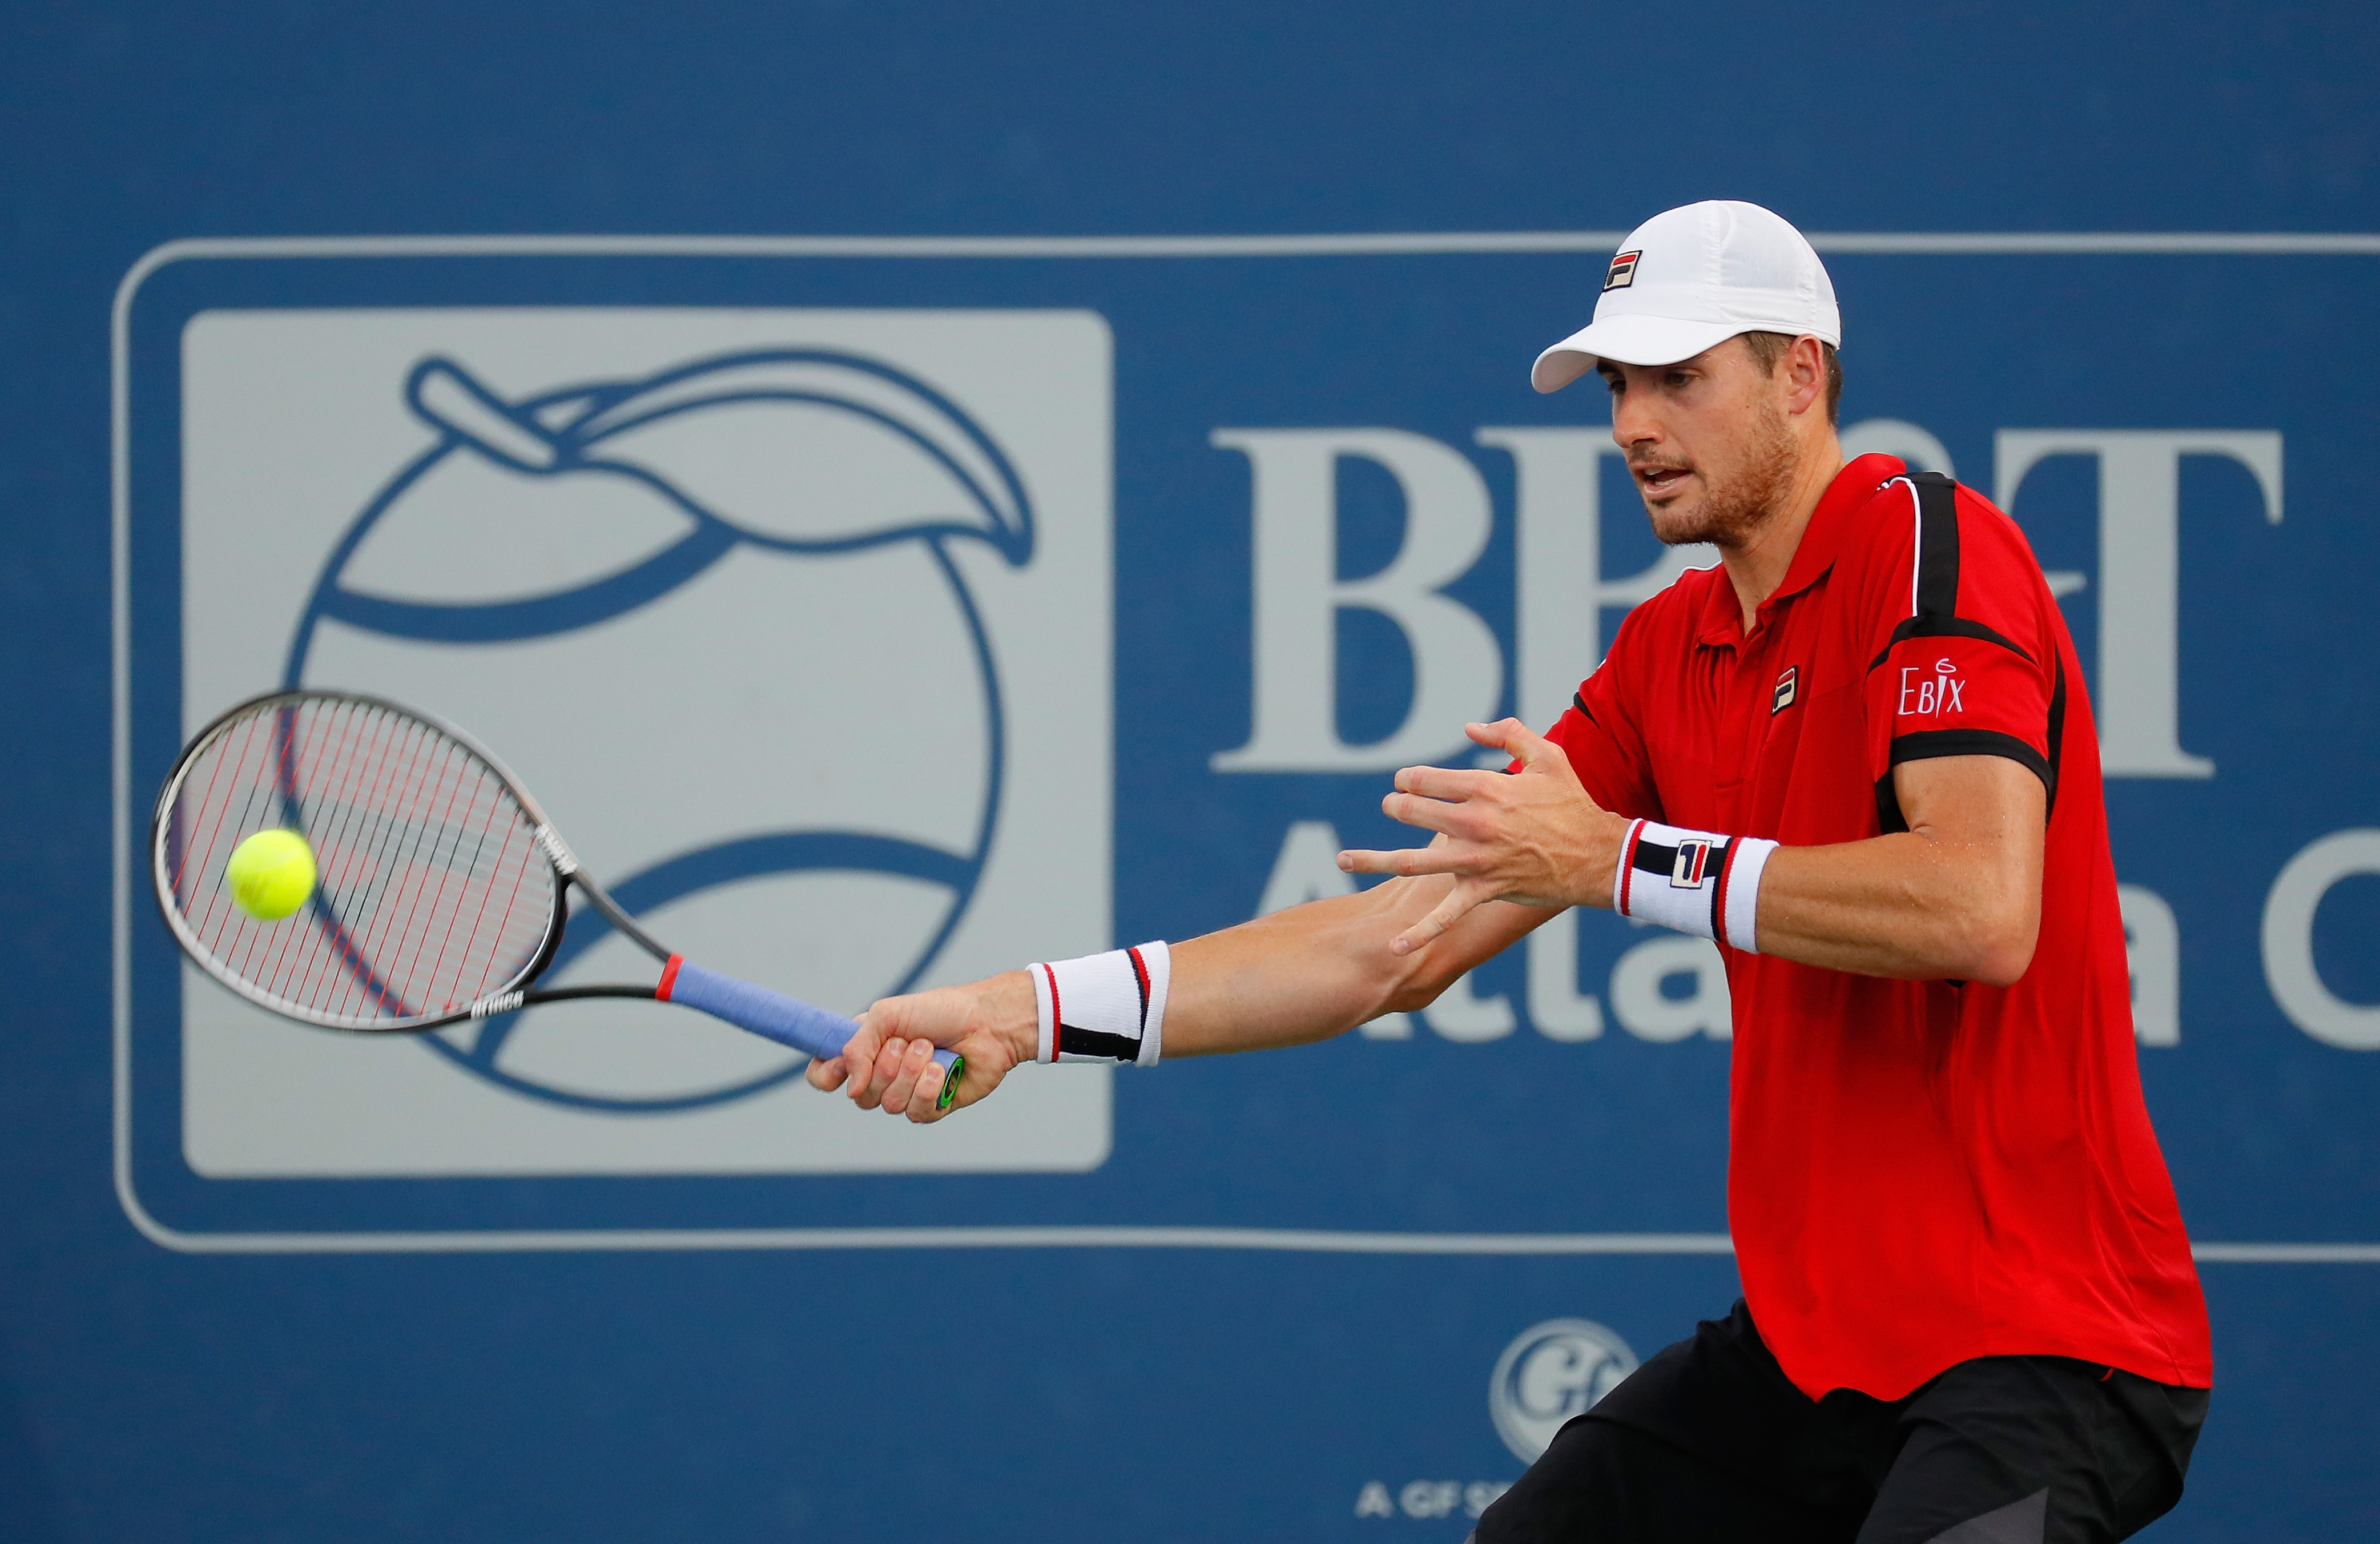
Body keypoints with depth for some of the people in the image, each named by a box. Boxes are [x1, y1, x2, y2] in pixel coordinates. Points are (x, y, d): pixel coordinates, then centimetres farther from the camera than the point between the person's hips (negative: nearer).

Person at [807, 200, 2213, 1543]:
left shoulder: (1928, 544, -12)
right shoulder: (1667, 655, 12)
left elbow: (1981, 909, -26)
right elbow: (1402, 946, 10)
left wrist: (1612, 858, -21)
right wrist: (1030, 1014, 2)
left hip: (2046, 1348, -9)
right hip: (1817, 1340, 9)